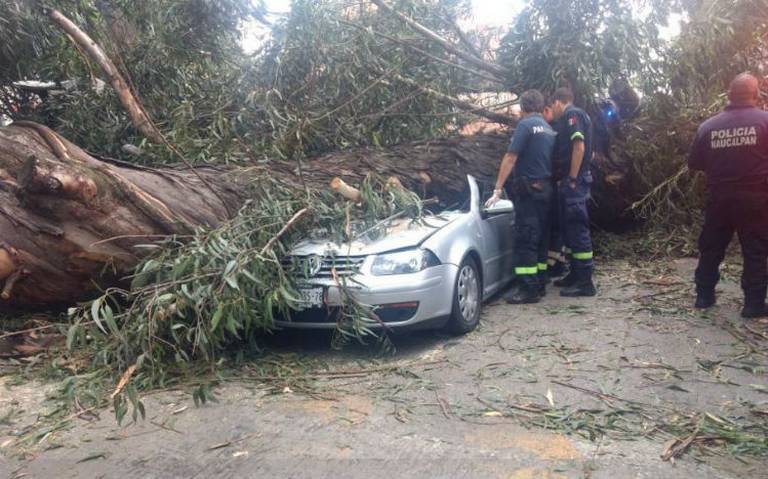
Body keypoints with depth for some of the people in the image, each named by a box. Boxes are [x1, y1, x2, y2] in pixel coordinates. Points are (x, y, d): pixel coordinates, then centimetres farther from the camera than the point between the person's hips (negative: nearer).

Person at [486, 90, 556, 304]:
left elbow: (511, 157, -15)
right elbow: (550, 160, 14)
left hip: (528, 189, -8)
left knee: (525, 239, -7)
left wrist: (498, 189, -14)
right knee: (540, 237, 12)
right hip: (546, 188, 8)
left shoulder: (526, 125, -9)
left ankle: (528, 288, -9)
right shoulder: (549, 129, 15)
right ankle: (538, 283, 18)